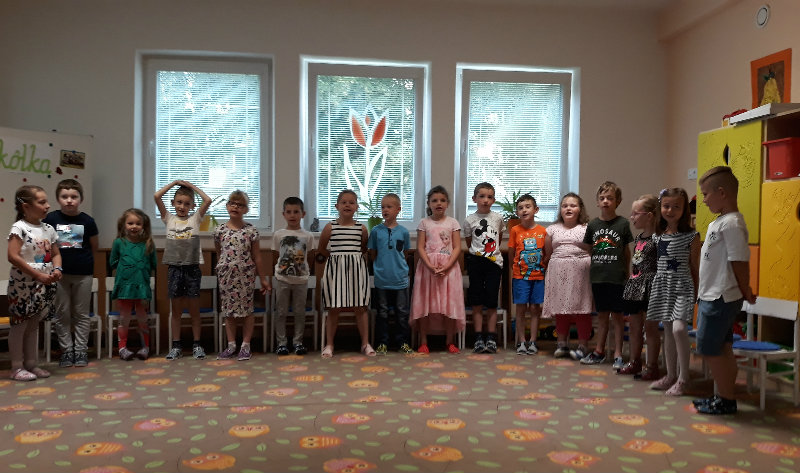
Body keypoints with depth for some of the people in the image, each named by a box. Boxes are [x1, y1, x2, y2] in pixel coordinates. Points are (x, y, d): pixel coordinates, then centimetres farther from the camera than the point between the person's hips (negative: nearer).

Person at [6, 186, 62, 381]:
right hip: (22, 284, -7)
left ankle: (32, 363, 24)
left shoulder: (48, 229, 9)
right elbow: (13, 256, -19)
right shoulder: (19, 228, -11)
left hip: (44, 284, 7)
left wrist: (57, 269, -6)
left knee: (34, 324, 15)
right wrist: (39, 275, -20)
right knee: (19, 324, 2)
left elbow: (56, 254, 15)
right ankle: (17, 367, 10)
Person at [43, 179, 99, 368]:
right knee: (62, 314, 8)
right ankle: (66, 351, 19)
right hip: (60, 273, 0)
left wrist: (81, 258, 7)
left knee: (82, 314, 9)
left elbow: (94, 246, 9)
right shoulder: (51, 218, -4)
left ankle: (81, 350, 19)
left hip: (83, 273, 0)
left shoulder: (87, 221, -3)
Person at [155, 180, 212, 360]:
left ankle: (197, 345, 14)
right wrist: (174, 183, 5)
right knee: (176, 310, 8)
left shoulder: (195, 219, 5)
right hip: (174, 268, 1)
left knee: (194, 309, 6)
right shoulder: (169, 219, 7)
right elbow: (157, 196, -1)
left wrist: (192, 186, 3)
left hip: (192, 268, -1)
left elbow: (208, 200, -7)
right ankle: (176, 346, 15)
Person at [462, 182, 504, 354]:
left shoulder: (498, 218, 5)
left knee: (492, 302, 1)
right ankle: (479, 338, 6)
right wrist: (477, 253, 9)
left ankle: (491, 338, 6)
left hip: (494, 262, 1)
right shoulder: (469, 220, 2)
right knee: (477, 302, 1)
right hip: (476, 262, 0)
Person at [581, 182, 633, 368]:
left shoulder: (623, 223, -3)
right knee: (602, 314, 13)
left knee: (617, 315, 4)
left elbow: (627, 251, 3)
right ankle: (599, 352, 22)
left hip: (616, 277, -3)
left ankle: (618, 354, 12)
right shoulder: (593, 224, 5)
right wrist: (593, 268, 6)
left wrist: (625, 272, 3)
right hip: (598, 276, 3)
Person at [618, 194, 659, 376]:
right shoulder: (638, 238, 13)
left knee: (650, 327, 1)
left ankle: (652, 364, 12)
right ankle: (634, 361, 26)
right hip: (634, 286, 9)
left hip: (649, 286, -8)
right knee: (634, 326, 15)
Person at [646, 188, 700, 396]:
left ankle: (683, 378, -8)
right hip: (662, 285, 5)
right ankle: (671, 376, 23)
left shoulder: (691, 236, -5)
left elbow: (695, 266, -2)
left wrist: (697, 293, -2)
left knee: (679, 328, -21)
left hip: (682, 286, -5)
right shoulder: (657, 236, 8)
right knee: (668, 332, 12)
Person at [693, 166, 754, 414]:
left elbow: (740, 262, -19)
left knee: (709, 350, -3)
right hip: (711, 298, 10)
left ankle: (726, 401, 9)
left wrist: (746, 292, -8)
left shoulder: (731, 224, -18)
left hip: (720, 300, -10)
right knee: (722, 350, 16)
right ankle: (724, 397, 26)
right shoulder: (718, 222, 11)